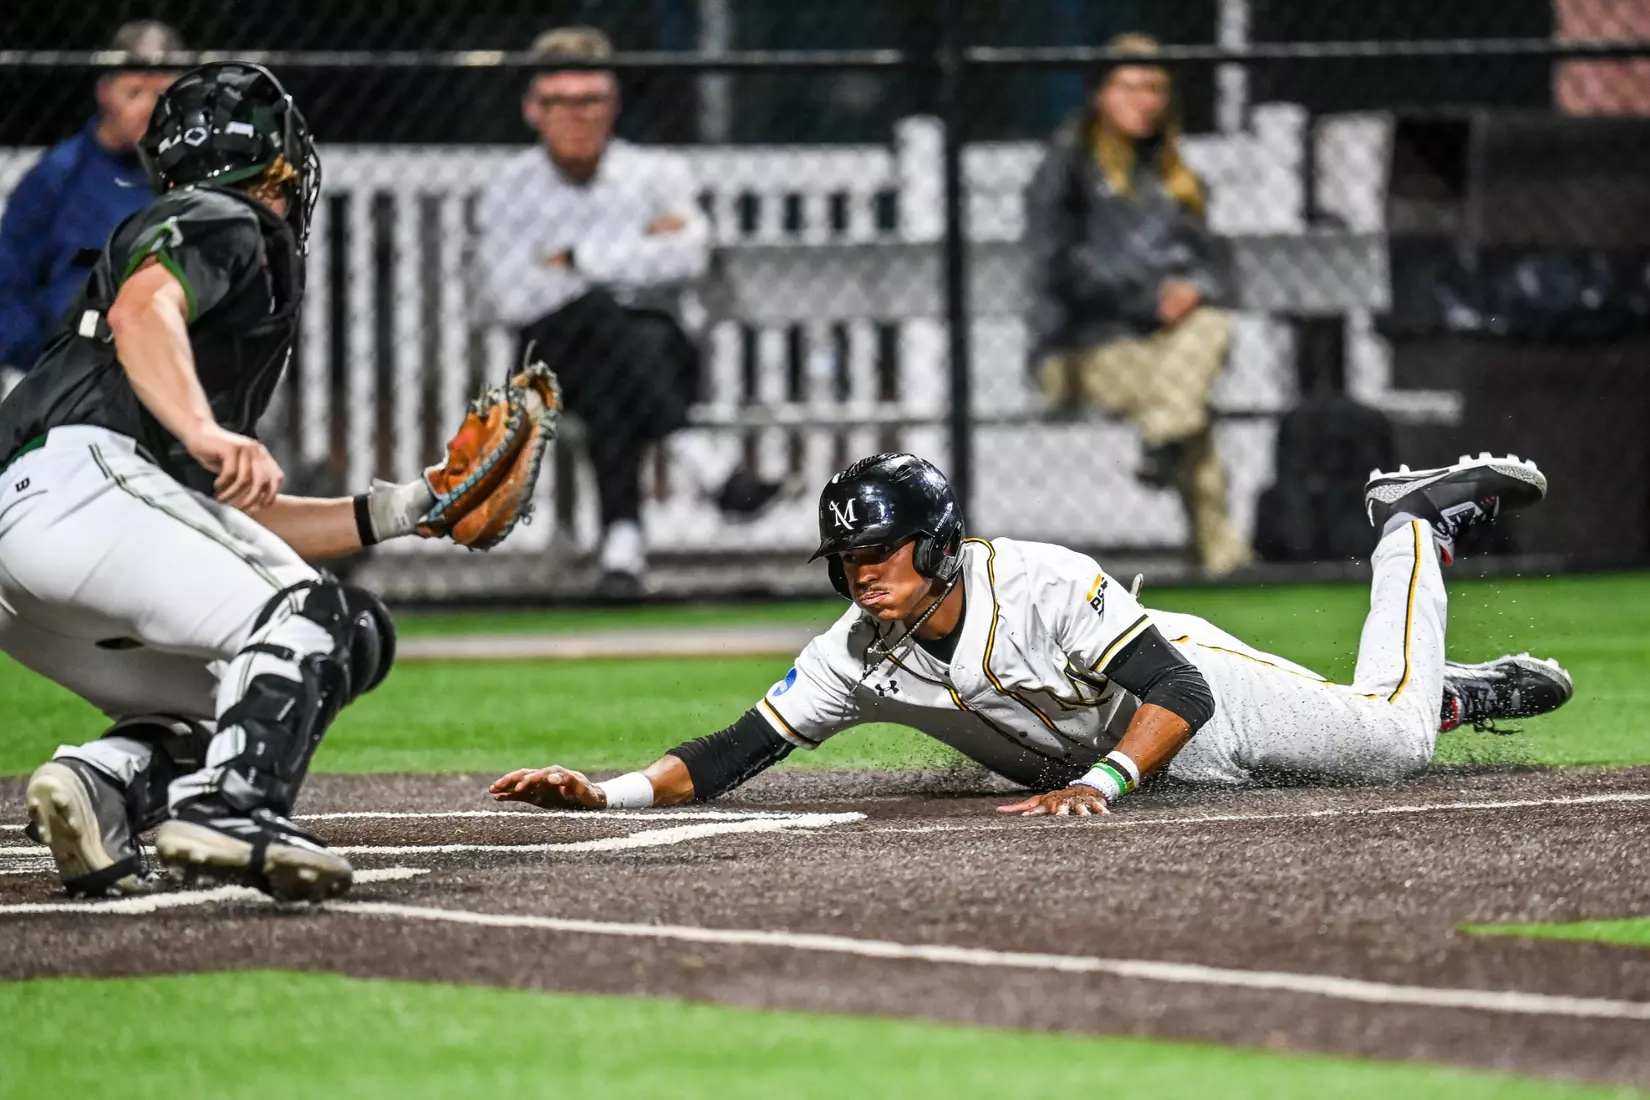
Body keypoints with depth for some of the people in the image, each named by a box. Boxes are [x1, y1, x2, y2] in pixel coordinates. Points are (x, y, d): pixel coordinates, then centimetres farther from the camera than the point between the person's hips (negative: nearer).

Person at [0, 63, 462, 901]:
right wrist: (203, 430, -33)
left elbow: (237, 520, 32)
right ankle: (229, 810, -43)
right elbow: (142, 311, -17)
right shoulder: (221, 222, 9)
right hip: (80, 474, -10)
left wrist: (399, 510, 30)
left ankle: (101, 779, -10)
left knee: (235, 703, 16)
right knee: (314, 616, -20)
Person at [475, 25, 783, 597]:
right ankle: (706, 466, -49)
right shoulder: (509, 193, 9)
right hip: (560, 352, -1)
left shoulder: (658, 174, 11)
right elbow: (511, 298, -9)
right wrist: (637, 250, -6)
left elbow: (689, 256, -10)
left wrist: (578, 259, -12)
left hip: (657, 345, 1)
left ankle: (623, 536, -51)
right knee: (597, 312, -36)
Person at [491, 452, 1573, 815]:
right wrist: (603, 791, -38)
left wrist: (1100, 782, -59)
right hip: (1096, 765, 5)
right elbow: (731, 757, -23)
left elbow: (1178, 694, -43)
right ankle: (1471, 695, 39)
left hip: (1192, 681, -5)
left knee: (1392, 736, 1)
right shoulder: (856, 658, -23)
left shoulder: (1047, 587, -39)